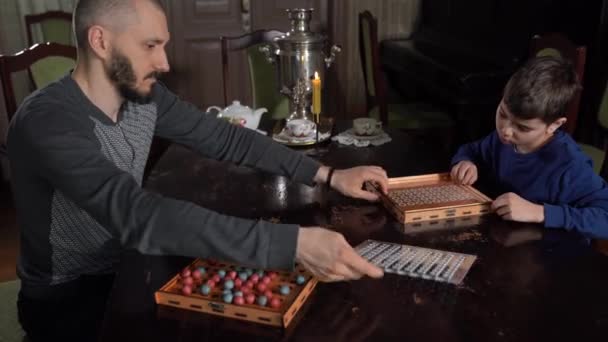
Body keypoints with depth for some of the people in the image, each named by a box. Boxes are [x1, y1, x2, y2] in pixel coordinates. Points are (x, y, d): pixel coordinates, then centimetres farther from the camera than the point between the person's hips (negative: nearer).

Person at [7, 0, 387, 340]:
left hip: (126, 266, 7)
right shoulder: (47, 121, -31)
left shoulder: (143, 95, -7)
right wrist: (293, 243, -49)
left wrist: (327, 175, -12)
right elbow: (139, 216, -43)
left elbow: (225, 139, -2)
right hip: (67, 298, -6)